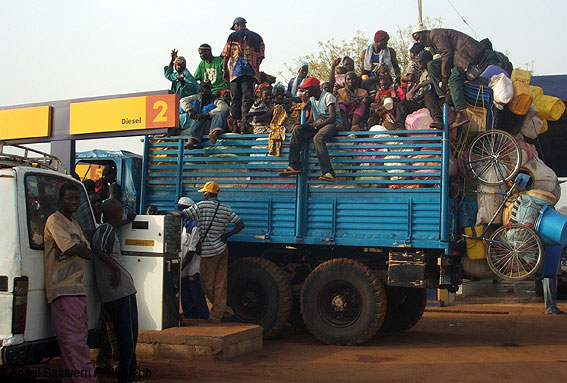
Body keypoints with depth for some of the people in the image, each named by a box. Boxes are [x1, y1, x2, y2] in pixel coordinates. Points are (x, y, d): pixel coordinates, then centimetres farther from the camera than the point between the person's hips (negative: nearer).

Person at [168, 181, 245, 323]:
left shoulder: (202, 206, -8)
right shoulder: (226, 209, 6)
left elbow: (181, 214, -9)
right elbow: (240, 224, 3)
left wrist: (166, 212, 8)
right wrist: (226, 235, 7)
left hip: (208, 252, -5)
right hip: (223, 250, 6)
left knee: (208, 284, 8)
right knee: (220, 284, 6)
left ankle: (224, 309, 12)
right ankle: (217, 315, 8)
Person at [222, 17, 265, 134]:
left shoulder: (233, 36, 7)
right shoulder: (257, 37, 13)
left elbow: (226, 55, 5)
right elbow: (260, 56, 8)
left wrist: (224, 70, 13)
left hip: (235, 70, 0)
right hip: (251, 70, 0)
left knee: (235, 98, 5)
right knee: (248, 98, -3)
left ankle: (235, 125, 1)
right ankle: (245, 125, -15)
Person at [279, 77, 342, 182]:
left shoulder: (328, 97, -10)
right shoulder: (312, 99, 17)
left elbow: (332, 118, -20)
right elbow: (311, 118, 17)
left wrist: (315, 125, -23)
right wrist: (305, 125, -6)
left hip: (333, 124, -8)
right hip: (318, 125, 8)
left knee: (318, 138, -38)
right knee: (297, 130, -16)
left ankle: (328, 173, -45)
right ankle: (294, 166, -21)